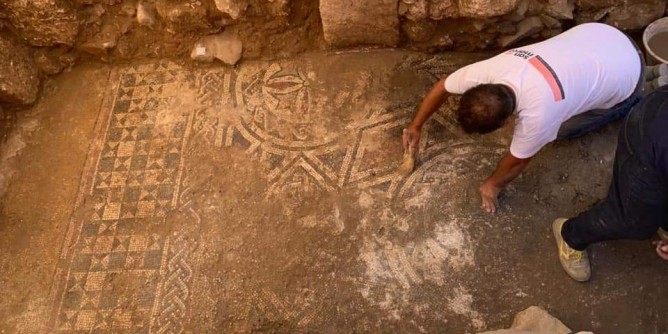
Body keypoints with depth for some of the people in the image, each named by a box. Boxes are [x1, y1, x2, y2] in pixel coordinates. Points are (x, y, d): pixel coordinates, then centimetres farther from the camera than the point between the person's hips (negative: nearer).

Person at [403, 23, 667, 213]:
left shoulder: (537, 113, -40)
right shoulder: (492, 69, -26)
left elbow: (518, 160, -21)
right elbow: (443, 86, -10)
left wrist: (493, 185, -3)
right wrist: (416, 125, -2)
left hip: (624, 74, -5)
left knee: (562, 129, 8)